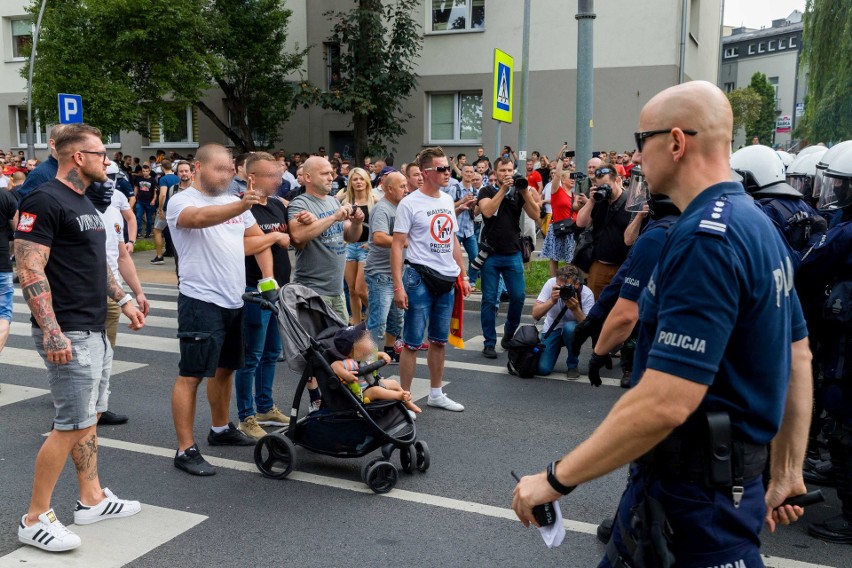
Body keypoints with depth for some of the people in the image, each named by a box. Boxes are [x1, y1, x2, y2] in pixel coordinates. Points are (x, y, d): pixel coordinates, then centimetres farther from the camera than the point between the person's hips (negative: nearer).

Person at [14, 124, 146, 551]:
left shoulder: (84, 203, 15)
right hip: (68, 335, -9)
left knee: (89, 418, 15)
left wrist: (122, 300, 21)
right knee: (71, 425, -6)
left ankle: (92, 499, 26)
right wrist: (52, 332, -25)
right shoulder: (44, 202, -14)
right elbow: (29, 271, -20)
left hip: (95, 330, 9)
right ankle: (35, 520, 5)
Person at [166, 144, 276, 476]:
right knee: (191, 375, -4)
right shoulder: (181, 201, -9)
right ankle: (185, 449, 3)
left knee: (225, 368, 19)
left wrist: (268, 276, 10)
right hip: (201, 301, -8)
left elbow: (259, 239, 22)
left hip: (234, 301, 8)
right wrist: (242, 206, -47)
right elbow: (202, 218, -32)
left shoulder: (234, 202, 13)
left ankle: (220, 429, 37)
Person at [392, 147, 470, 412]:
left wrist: (463, 276, 16)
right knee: (413, 342, -2)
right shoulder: (410, 203, -9)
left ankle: (436, 393, 27)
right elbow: (397, 245, -12)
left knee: (439, 341, 15)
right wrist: (398, 286, -18)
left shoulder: (448, 200, 11)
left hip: (447, 280, 7)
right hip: (420, 278, -7)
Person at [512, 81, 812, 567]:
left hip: (692, 495, -10)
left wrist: (556, 479, -21)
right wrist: (787, 474, 19)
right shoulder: (757, 223, 8)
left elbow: (664, 404, -31)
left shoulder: (704, 239, -24)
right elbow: (798, 359, 14)